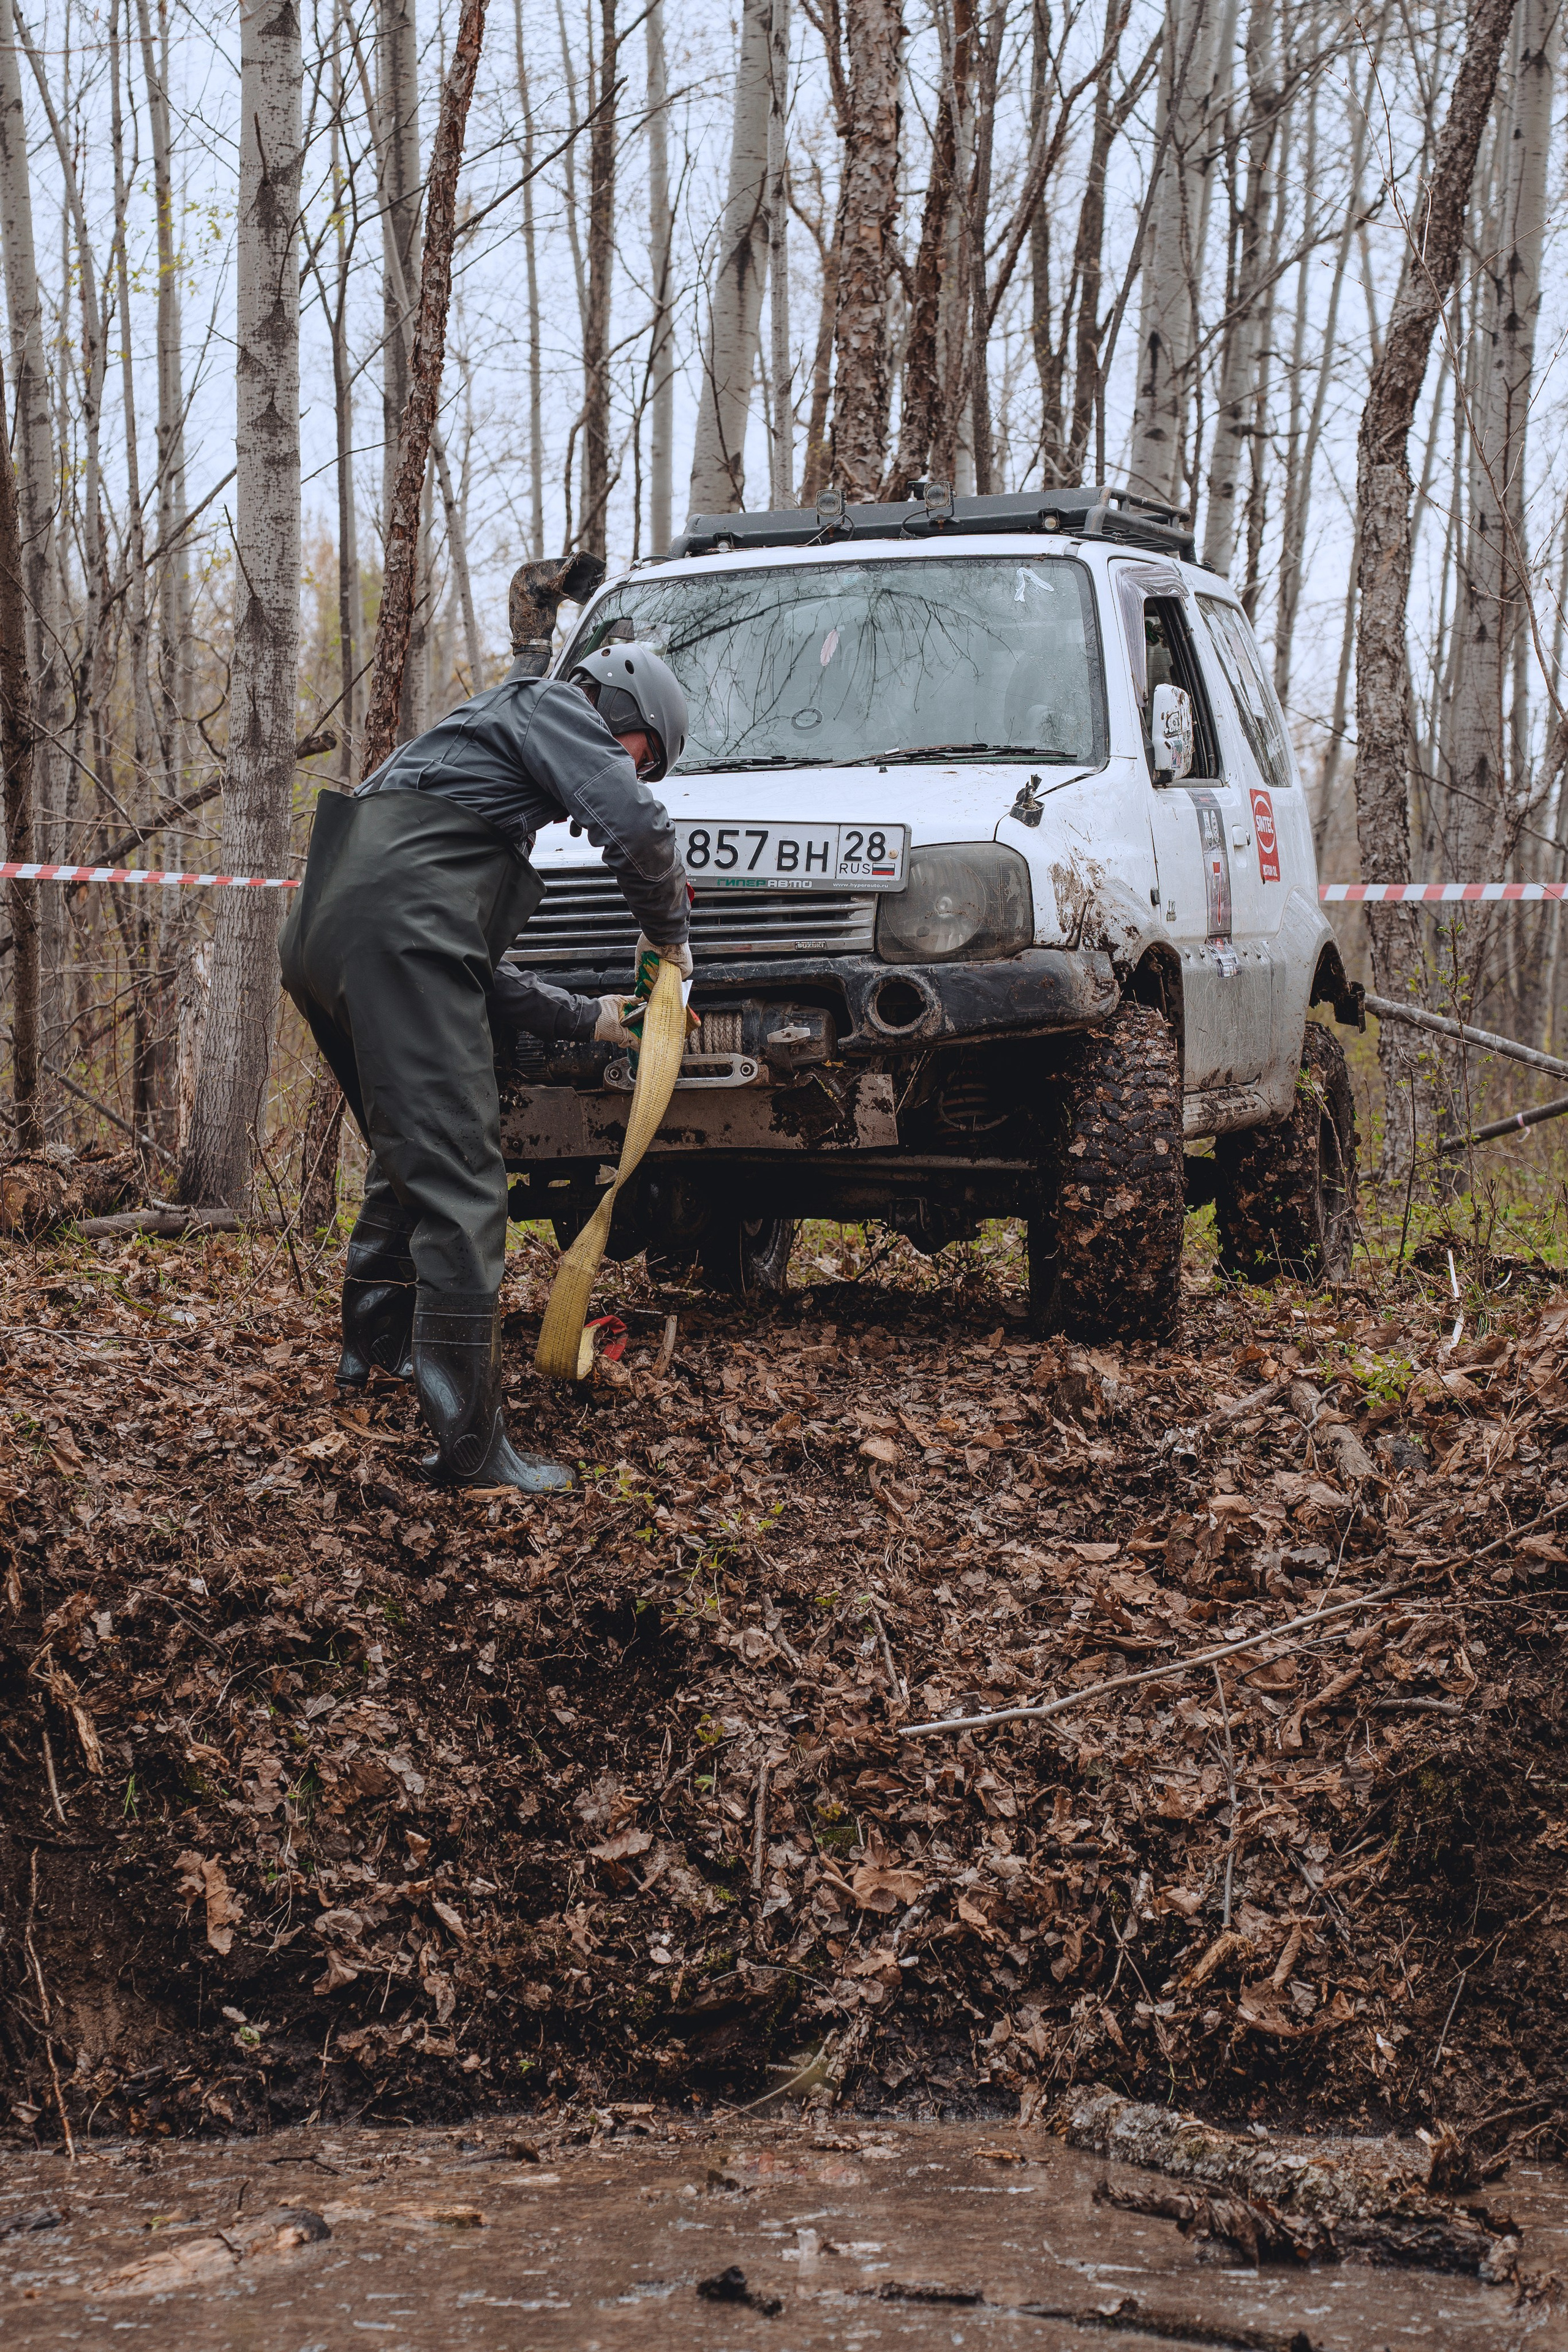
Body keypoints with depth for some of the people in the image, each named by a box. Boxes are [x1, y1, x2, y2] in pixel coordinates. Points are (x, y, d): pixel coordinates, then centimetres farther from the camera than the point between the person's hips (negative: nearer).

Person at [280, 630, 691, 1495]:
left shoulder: (474, 743, 39)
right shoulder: (549, 706, 12)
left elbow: (482, 974, 38)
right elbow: (637, 826, -6)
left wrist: (585, 1017, 42)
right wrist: (669, 934, 11)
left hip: (318, 938, 10)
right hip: (398, 929, -10)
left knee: (408, 1157, 29)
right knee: (458, 1180, -12)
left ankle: (375, 1346, 43)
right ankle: (470, 1444, -15)